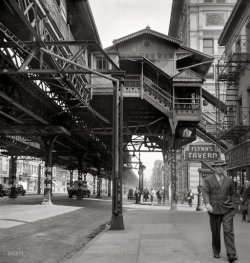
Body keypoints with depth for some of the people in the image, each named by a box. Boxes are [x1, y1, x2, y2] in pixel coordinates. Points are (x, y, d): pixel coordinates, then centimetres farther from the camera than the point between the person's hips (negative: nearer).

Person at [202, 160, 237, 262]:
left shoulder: (229, 180, 9)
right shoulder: (208, 180, 2)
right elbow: (205, 192, -10)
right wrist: (207, 204, -25)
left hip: (227, 209, 1)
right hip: (214, 208, -1)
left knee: (228, 231, -9)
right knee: (215, 232, 6)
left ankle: (231, 255, -12)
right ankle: (216, 252, 22)